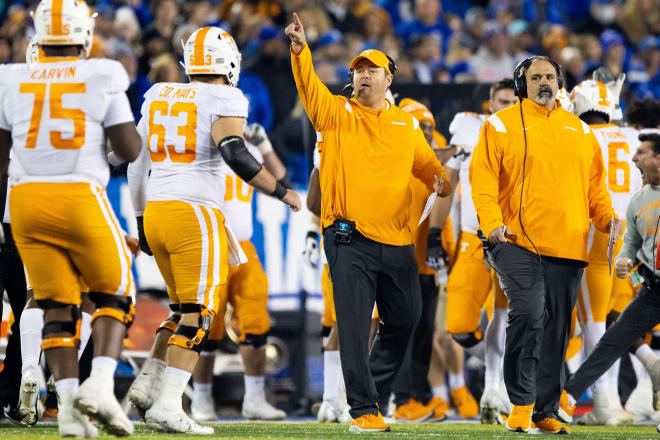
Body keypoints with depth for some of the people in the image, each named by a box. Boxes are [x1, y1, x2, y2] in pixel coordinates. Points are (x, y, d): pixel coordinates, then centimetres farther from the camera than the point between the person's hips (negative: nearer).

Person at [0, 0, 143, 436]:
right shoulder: (102, 79, -3)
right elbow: (130, 150, -3)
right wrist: (120, 112, 14)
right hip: (81, 199, -3)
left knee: (58, 307, 9)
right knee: (114, 295, 12)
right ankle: (100, 385, -8)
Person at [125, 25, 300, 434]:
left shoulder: (159, 96, 15)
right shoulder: (223, 100, -4)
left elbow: (137, 163, 18)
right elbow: (234, 153, -19)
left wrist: (141, 219, 26)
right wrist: (279, 190, -10)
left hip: (155, 212, 7)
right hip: (196, 214, -7)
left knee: (185, 308, 21)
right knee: (197, 313, -5)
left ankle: (148, 383, 10)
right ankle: (167, 406, -13)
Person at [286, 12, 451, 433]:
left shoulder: (406, 124, 15)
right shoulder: (336, 113, 3)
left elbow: (425, 162, 19)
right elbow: (310, 88, -12)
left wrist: (439, 179, -3)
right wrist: (301, 50, -29)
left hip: (397, 240, 4)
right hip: (350, 240, -4)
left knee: (405, 320, 11)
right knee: (355, 326, -7)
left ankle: (371, 387, 30)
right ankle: (363, 409, -3)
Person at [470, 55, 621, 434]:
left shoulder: (580, 130, 18)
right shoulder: (502, 125, 4)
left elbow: (595, 184, 20)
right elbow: (483, 178, -3)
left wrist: (607, 218, 2)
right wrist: (492, 222, -18)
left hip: (568, 247, 5)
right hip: (517, 243, -5)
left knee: (557, 329, 6)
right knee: (529, 313, -21)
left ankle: (547, 411, 15)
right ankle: (522, 403, -9)